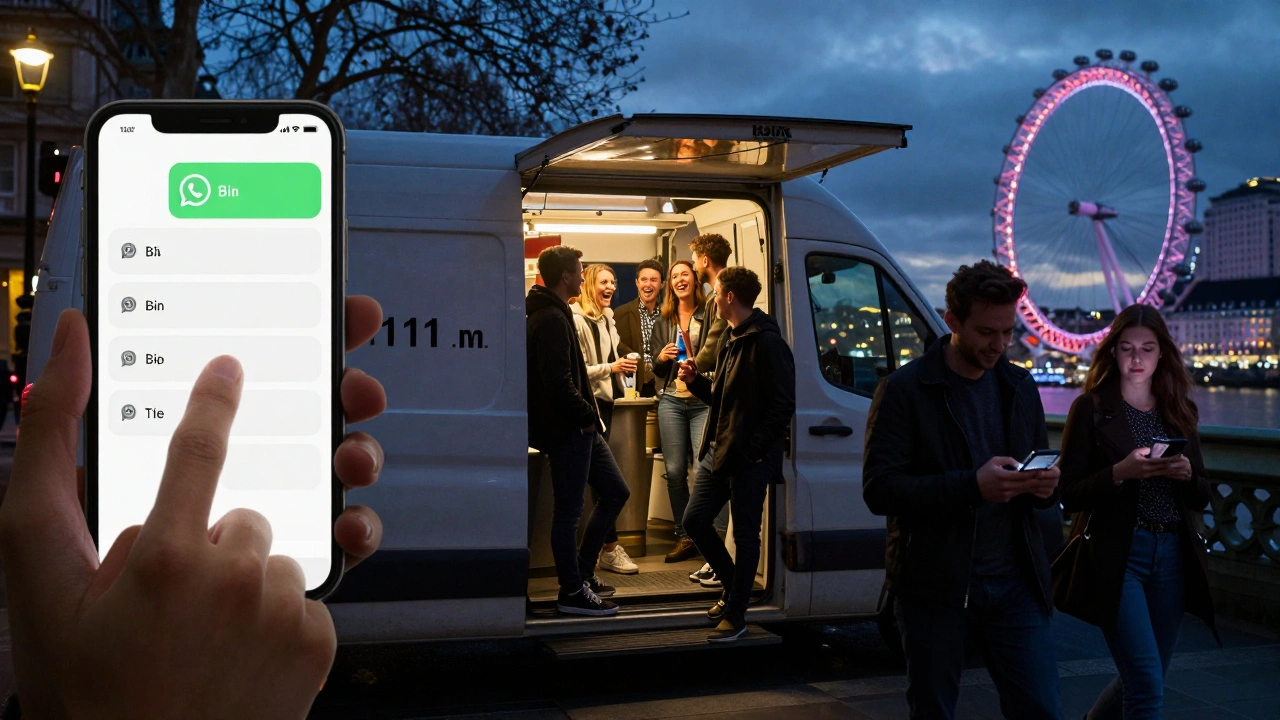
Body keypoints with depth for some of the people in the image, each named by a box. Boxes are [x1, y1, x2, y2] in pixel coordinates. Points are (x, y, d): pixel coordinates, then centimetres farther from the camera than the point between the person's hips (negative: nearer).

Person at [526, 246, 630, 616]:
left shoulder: (552, 314, 16)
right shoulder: (552, 320, -18)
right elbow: (558, 383, -25)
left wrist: (588, 414, 14)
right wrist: (587, 415, -13)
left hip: (579, 429, 11)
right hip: (567, 431, -11)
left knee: (615, 492, 16)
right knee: (569, 509, 0)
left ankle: (582, 571, 24)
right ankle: (572, 592, 11)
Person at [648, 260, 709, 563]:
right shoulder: (663, 322, 16)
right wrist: (661, 359, -1)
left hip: (703, 400, -4)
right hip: (671, 401, 4)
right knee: (674, 470, 1)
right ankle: (684, 537, 10)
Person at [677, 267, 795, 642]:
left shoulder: (766, 342, -15)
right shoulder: (731, 339, 15)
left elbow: (783, 403, -20)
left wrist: (754, 447, -21)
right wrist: (696, 380, 5)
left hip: (750, 458, -9)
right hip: (721, 452, 9)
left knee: (746, 536, 2)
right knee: (695, 520, 10)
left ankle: (736, 614, 12)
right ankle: (733, 587, 30)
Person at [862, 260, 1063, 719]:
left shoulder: (1019, 387, 11)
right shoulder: (904, 390, -6)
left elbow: (1041, 467, 19)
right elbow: (879, 490, -14)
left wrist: (1045, 486, -7)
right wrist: (972, 485, -25)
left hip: (1015, 584, 4)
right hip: (934, 590, -3)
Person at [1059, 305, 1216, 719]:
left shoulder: (1180, 412, 12)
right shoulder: (1090, 408, -1)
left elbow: (1201, 499, 13)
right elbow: (1070, 496, -6)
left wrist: (1186, 475, -8)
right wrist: (1120, 472, -21)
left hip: (1173, 556, 5)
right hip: (1119, 556, -5)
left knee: (1144, 681, 15)